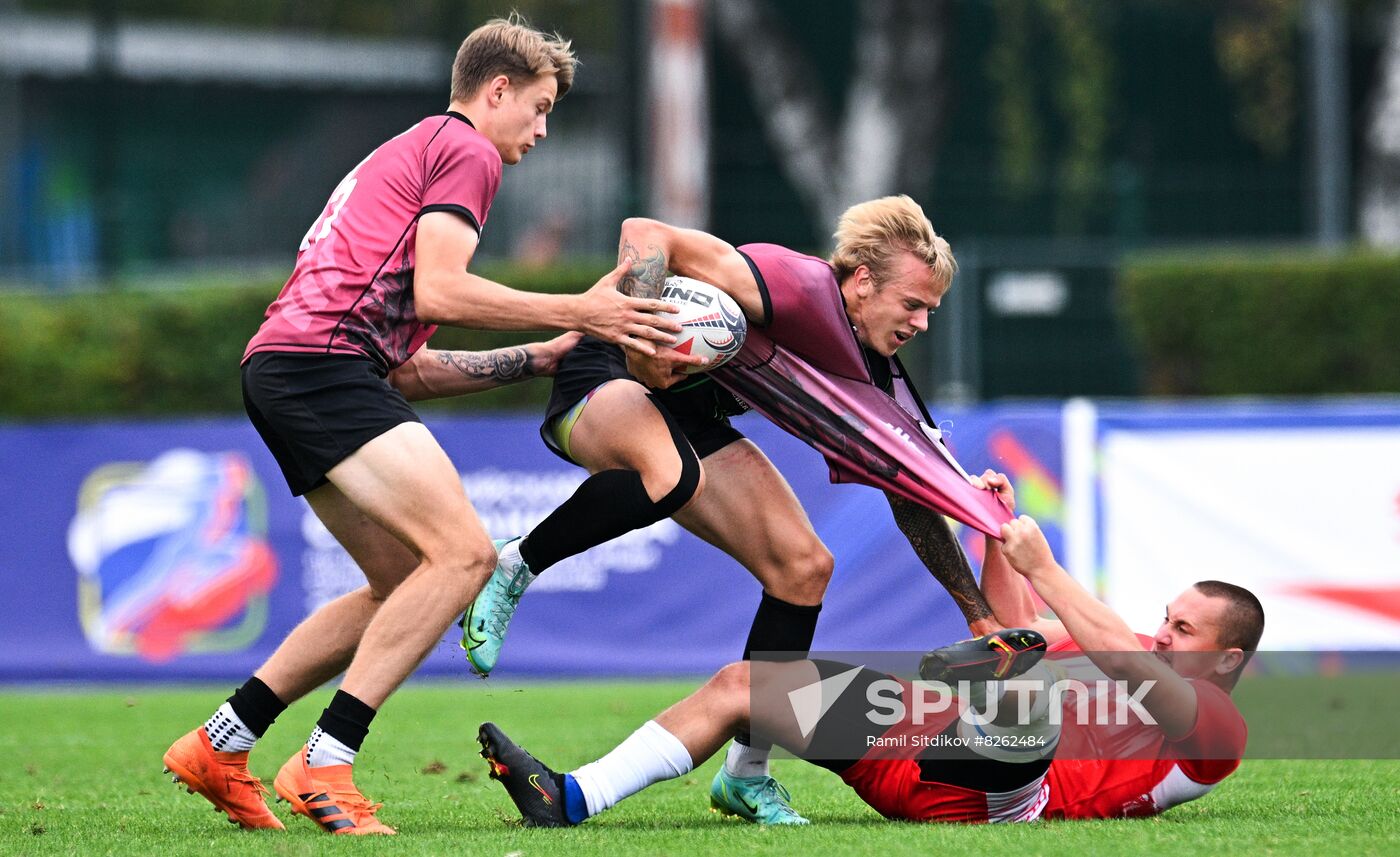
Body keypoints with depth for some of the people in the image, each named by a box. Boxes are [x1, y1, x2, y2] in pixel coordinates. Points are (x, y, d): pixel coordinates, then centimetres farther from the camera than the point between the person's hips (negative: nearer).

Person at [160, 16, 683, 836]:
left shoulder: (406, 154, 32)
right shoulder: (467, 151, 2)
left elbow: (408, 369, 28)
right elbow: (438, 290, -14)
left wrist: (538, 357, 28)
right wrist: (577, 312, -8)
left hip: (282, 370, 10)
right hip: (322, 360, -10)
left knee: (409, 588, 13)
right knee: (465, 553, -17)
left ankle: (220, 744, 13)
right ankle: (324, 763, -19)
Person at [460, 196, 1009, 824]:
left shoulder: (877, 382, -1)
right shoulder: (797, 286, -26)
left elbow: (914, 504, 9)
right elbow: (646, 236, -31)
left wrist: (980, 614, 5)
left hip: (695, 425, 9)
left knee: (804, 566, -4)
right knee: (671, 475, -43)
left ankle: (747, 773, 6)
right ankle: (513, 567, -19)